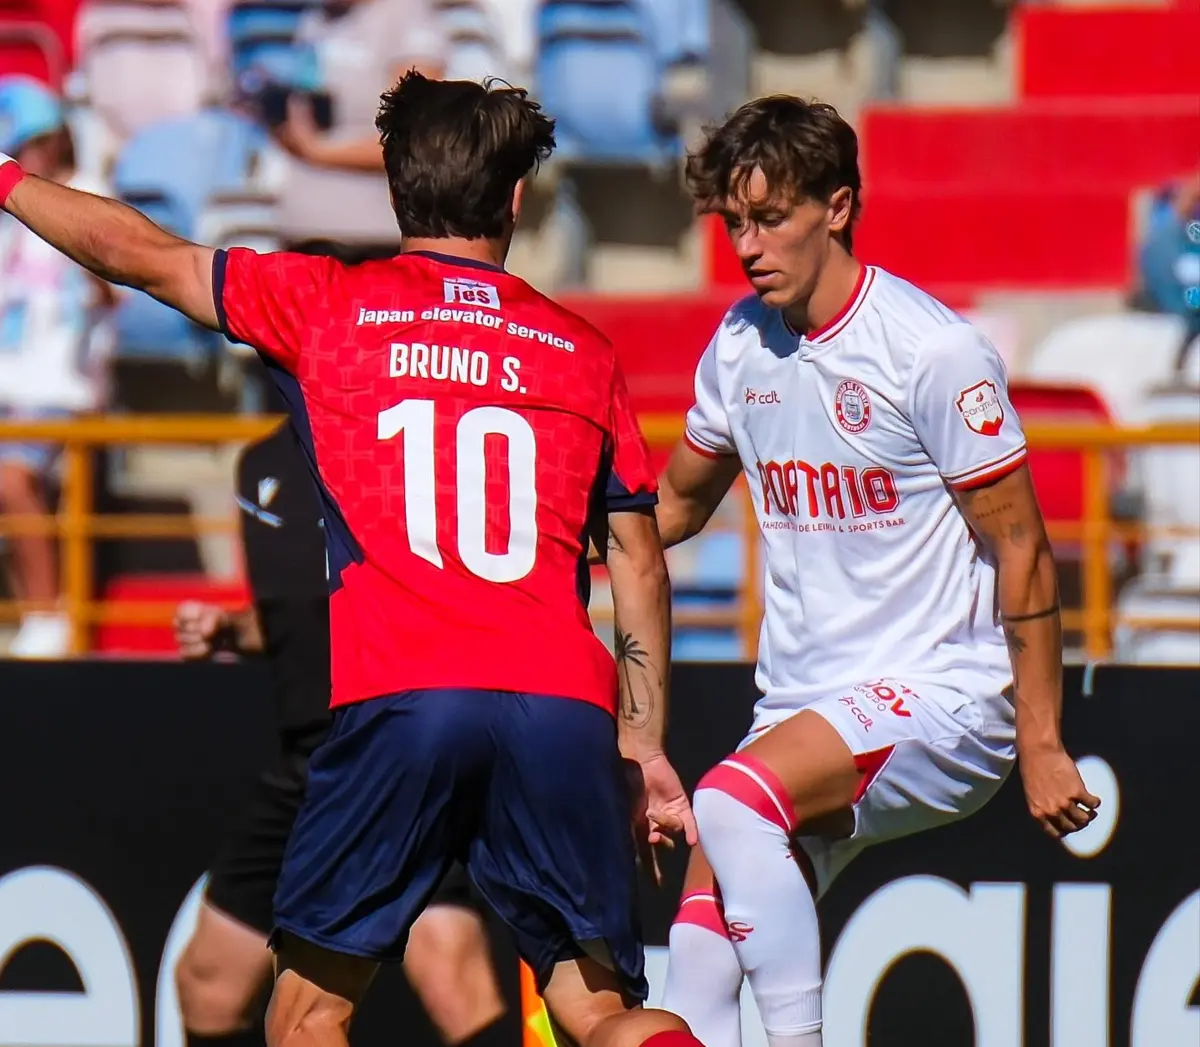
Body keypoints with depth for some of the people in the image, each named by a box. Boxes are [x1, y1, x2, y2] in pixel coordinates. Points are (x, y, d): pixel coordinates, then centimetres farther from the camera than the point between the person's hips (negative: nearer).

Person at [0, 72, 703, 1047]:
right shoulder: (583, 352, 17)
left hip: (398, 704, -2)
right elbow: (641, 562, 17)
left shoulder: (327, 305, 11)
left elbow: (137, 252, 21)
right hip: (564, 709, 2)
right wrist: (646, 745, 23)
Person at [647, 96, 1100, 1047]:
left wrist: (1041, 746, -12)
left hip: (941, 694, -7)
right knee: (699, 966, -8)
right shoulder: (739, 344, 7)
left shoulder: (932, 350, -13)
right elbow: (674, 504, 23)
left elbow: (1022, 550, -10)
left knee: (733, 800, -31)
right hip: (801, 707, 7)